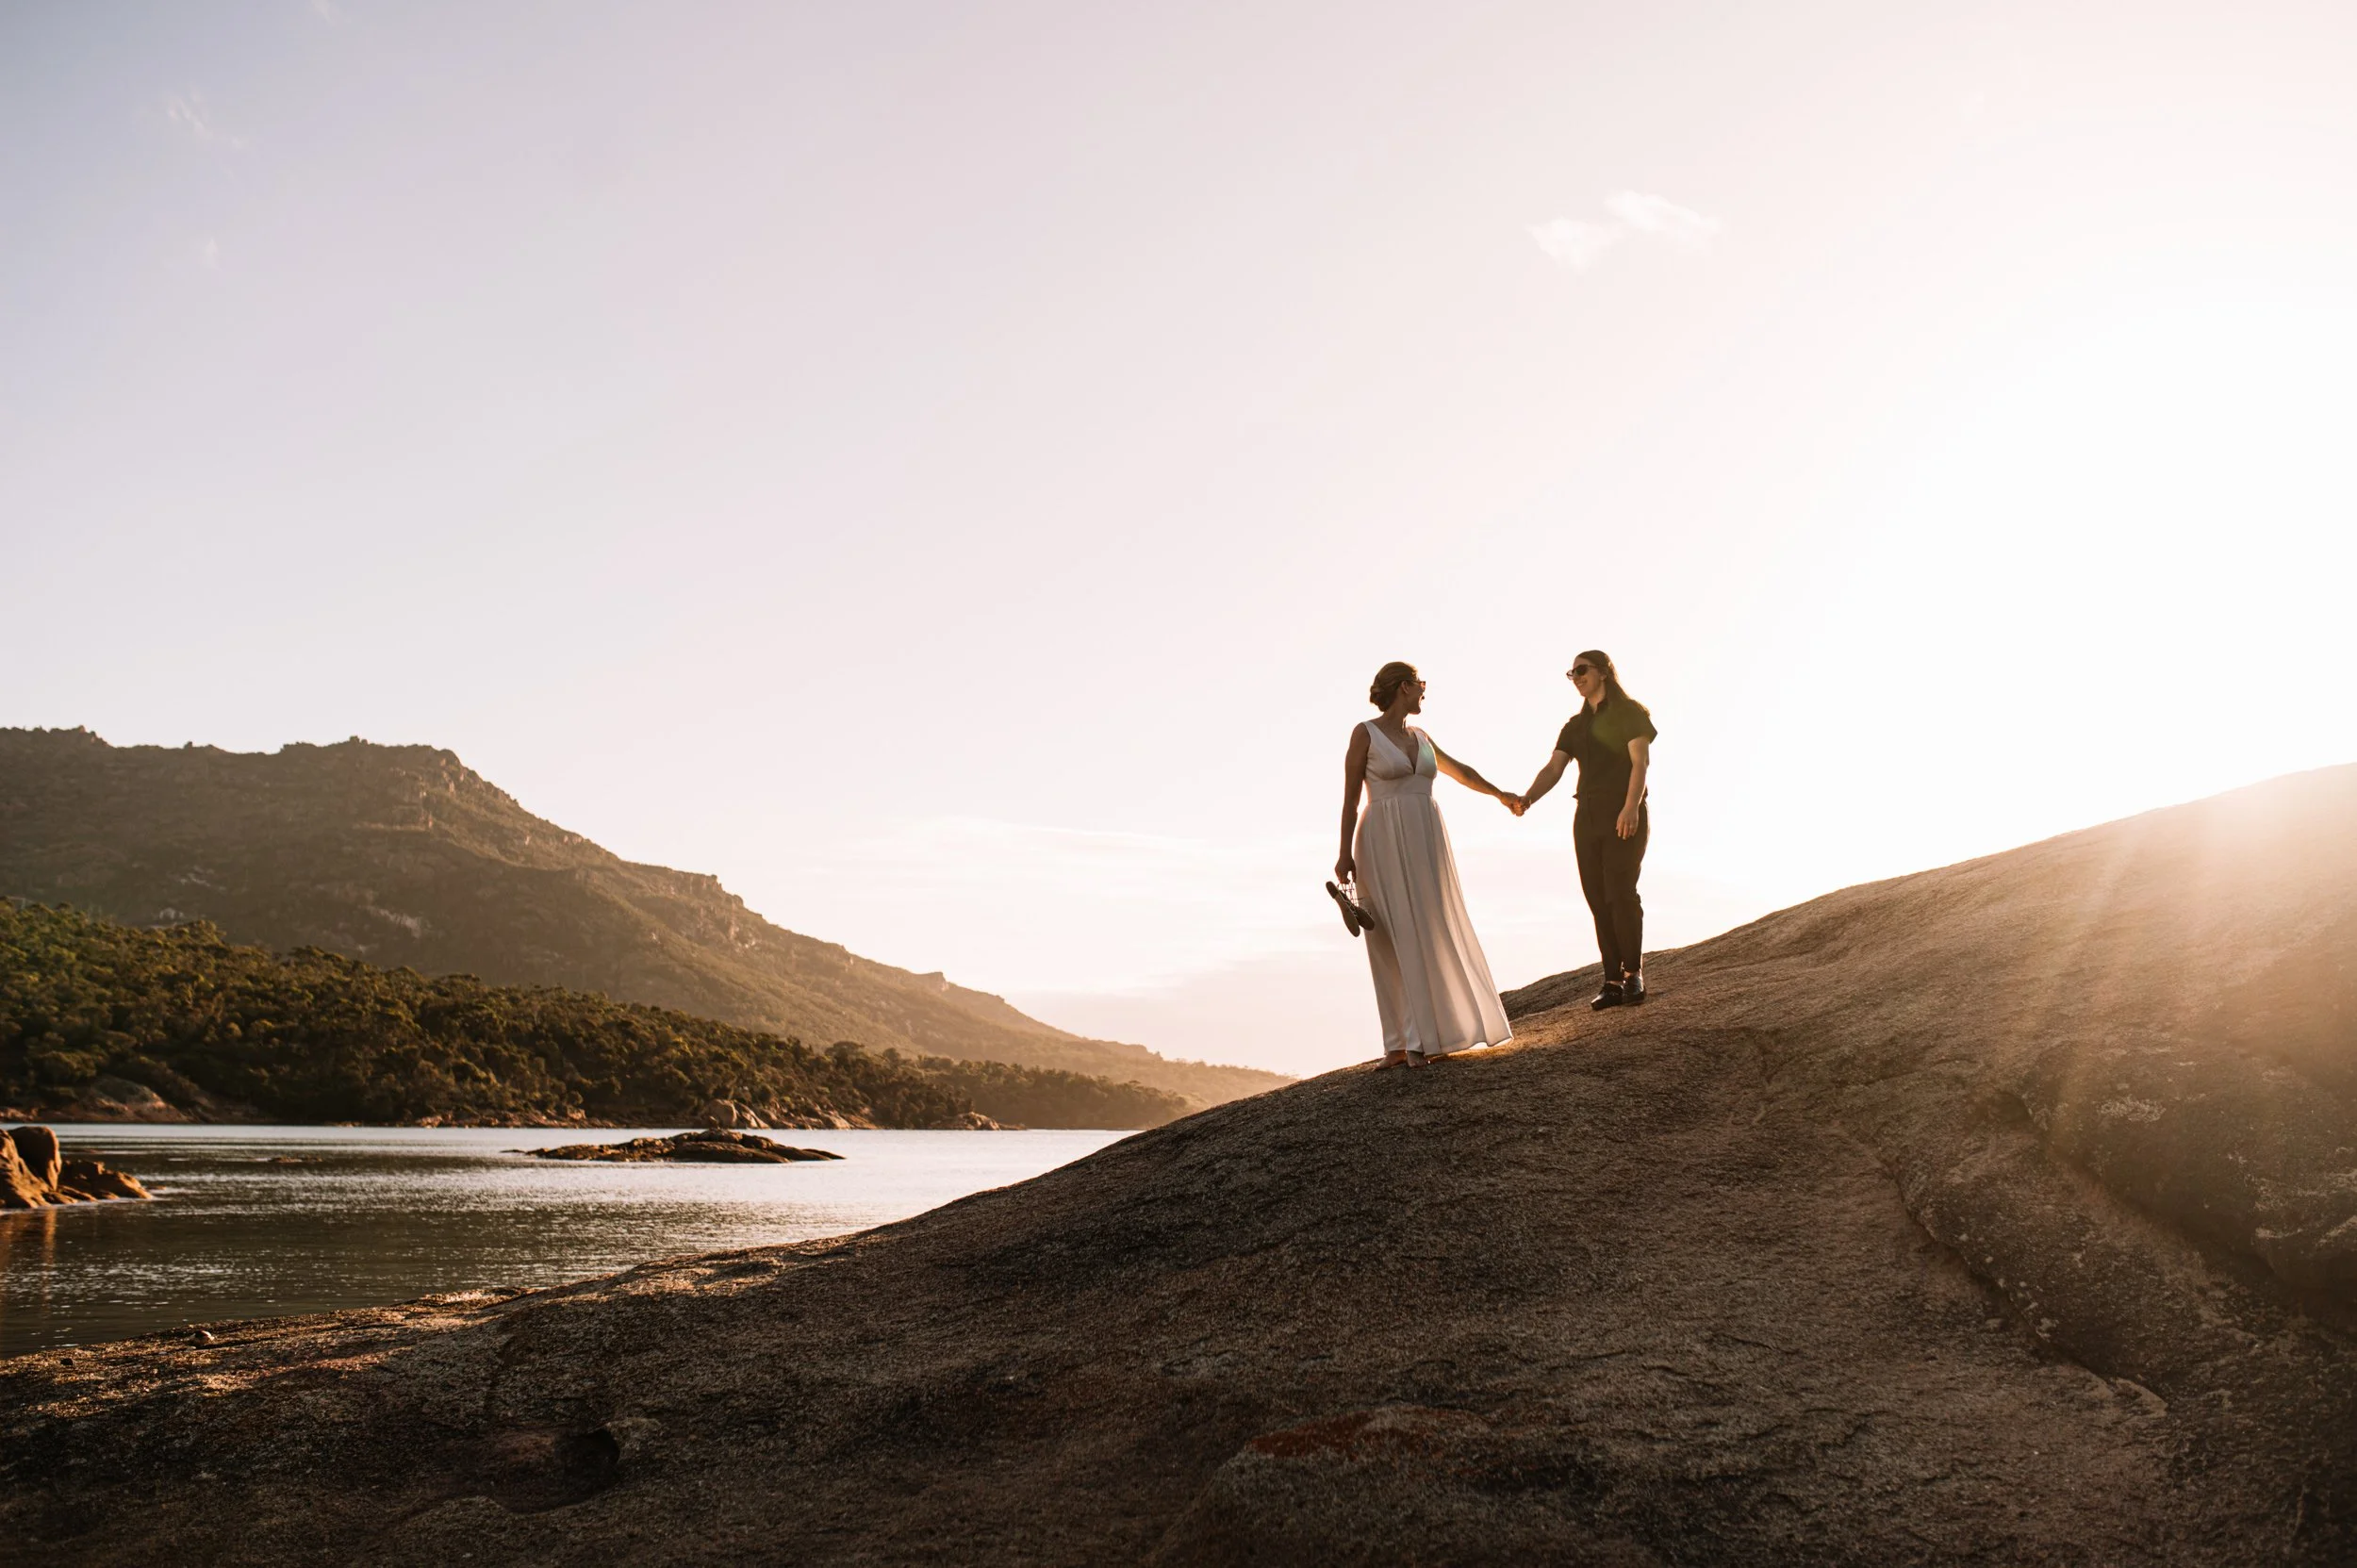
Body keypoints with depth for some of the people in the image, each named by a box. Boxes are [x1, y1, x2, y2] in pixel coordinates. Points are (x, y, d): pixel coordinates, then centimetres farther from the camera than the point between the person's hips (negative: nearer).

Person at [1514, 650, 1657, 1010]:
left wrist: (1631, 807, -28)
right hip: (1587, 819, 6)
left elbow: (1641, 762, -12)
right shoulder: (1576, 726, 18)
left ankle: (1634, 972, 2)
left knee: (1621, 894, -14)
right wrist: (1527, 799, -15)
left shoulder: (1630, 713, 1)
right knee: (1599, 900, 1)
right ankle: (1613, 983, 3)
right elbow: (1553, 769, 5)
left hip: (1624, 818, -6)